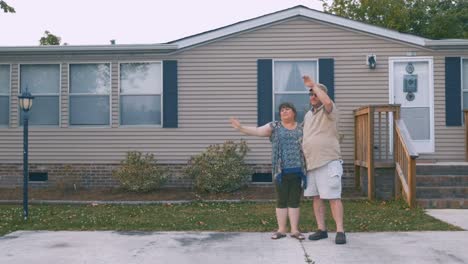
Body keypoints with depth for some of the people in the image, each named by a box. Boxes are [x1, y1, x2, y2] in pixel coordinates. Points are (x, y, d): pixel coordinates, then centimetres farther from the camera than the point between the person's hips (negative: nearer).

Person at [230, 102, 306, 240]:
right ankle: (281, 229, 13)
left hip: (297, 171, 1)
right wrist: (240, 128, -20)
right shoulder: (274, 127, 5)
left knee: (294, 201, 5)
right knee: (281, 200, 5)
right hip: (281, 171, -1)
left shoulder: (302, 128, 10)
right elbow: (257, 131, -7)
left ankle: (295, 230, 11)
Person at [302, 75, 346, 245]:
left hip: (328, 162, -7)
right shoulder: (308, 115, 20)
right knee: (316, 197, 8)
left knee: (333, 197, -7)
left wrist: (314, 85, -16)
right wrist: (303, 160, 15)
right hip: (311, 163, 7)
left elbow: (327, 101, -27)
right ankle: (321, 229, 15)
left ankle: (340, 231, -4)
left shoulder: (329, 111, -2)